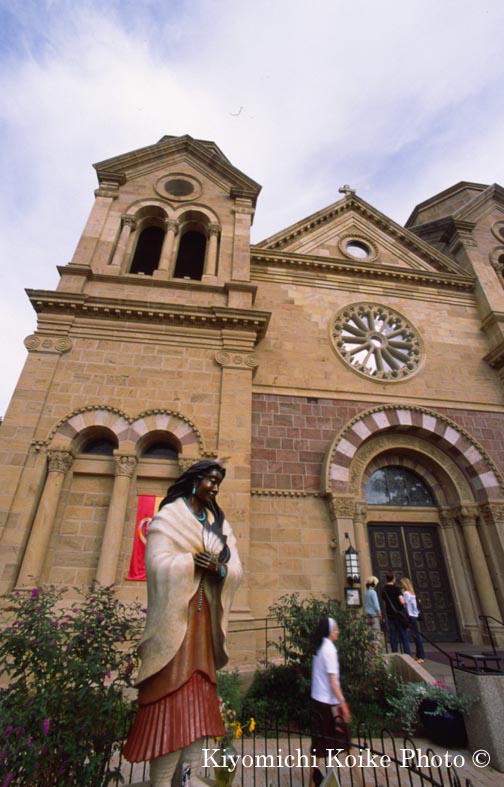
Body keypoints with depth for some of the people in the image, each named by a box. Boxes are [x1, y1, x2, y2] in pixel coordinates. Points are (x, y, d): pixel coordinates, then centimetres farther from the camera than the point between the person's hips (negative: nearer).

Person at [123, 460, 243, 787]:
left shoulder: (220, 523, 13)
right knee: (174, 689, -5)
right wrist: (194, 560, -16)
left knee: (199, 692, 6)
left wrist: (219, 568, -14)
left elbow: (237, 569, 6)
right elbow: (158, 562, -14)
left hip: (206, 615, 6)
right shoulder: (169, 515, -2)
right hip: (176, 613, -5)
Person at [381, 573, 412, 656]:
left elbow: (385, 604, 11)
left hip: (390, 616, 4)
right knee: (404, 637, 4)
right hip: (399, 614, -4)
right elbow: (402, 602, -16)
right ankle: (408, 655, 2)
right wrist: (406, 602, 4)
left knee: (393, 638, 7)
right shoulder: (396, 588, -9)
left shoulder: (383, 590, 7)